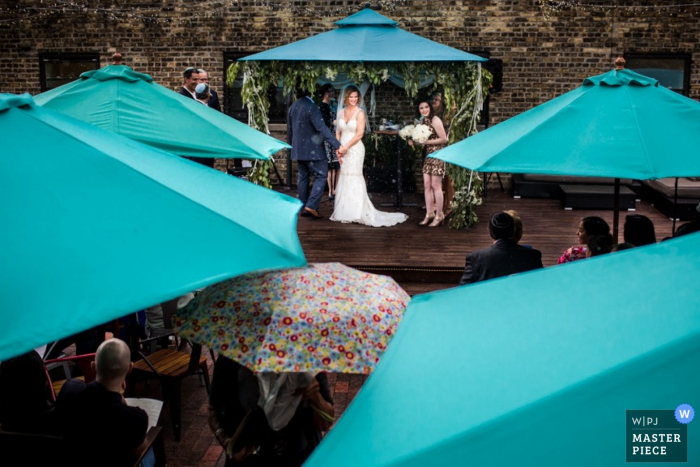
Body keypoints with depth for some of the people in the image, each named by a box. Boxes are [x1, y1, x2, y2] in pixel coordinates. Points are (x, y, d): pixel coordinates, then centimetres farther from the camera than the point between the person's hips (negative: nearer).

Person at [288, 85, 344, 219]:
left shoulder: (293, 107, 7)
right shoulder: (312, 107, -18)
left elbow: (289, 129, 17)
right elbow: (322, 128, -25)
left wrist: (291, 145, 32)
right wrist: (338, 146, -27)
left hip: (298, 149, 8)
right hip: (312, 150, -8)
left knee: (302, 177, 13)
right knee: (321, 175, -1)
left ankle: (304, 208, 17)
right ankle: (311, 205, -9)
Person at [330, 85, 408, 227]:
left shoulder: (360, 113, -6)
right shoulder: (341, 112, 10)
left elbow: (359, 134, -12)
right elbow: (338, 133, 10)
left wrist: (345, 147, -13)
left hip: (355, 150, -5)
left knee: (353, 179, -6)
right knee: (344, 179, 7)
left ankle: (356, 213, -1)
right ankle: (344, 212, 12)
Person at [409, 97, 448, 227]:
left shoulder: (435, 120, -13)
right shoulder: (422, 121, 11)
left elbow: (444, 139, -16)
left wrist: (426, 142, -18)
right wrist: (414, 142, -2)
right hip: (428, 155, 8)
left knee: (435, 185, -4)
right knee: (426, 185, 6)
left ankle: (439, 215, 5)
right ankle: (429, 214, 14)